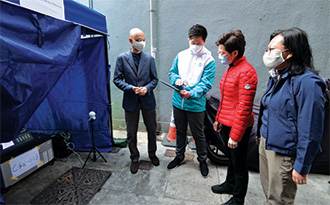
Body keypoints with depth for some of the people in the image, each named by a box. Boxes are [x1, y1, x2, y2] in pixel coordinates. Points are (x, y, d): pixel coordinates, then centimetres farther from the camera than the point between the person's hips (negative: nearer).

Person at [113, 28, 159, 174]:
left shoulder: (149, 58, 3)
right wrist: (131, 88, -18)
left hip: (147, 100, 2)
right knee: (131, 133, 10)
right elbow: (117, 79, -3)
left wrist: (147, 88, -16)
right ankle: (134, 158, 34)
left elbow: (154, 79, 4)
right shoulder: (122, 58, -1)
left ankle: (152, 153, 40)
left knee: (152, 130, 14)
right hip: (130, 101, -1)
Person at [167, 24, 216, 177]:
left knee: (198, 134, 12)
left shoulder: (208, 60, -7)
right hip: (178, 102, 4)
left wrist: (191, 94, -30)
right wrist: (176, 79, -14)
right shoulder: (181, 55, 5)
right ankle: (179, 157, 42)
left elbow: (206, 84, -14)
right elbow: (172, 72, 10)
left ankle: (202, 160, 37)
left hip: (196, 105, -4)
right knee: (180, 132, 20)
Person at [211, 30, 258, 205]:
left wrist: (235, 135, -19)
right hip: (226, 123, 9)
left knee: (239, 164, 11)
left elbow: (244, 107, -22)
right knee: (231, 158, 26)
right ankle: (230, 185, 48)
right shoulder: (231, 68, 10)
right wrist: (218, 119, 18)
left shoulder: (246, 72, -20)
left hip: (238, 127, -9)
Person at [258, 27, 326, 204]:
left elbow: (310, 132, -19)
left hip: (283, 153, -7)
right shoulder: (276, 76, 8)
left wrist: (301, 168, -15)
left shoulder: (307, 82, -20)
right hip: (265, 144, 8)